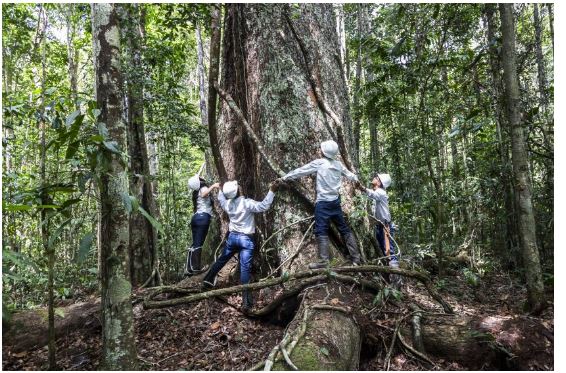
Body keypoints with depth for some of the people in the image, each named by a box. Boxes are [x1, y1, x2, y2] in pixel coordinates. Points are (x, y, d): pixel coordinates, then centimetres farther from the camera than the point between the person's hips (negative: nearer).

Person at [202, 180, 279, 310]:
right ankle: (246, 301, -10)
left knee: (221, 260, 25)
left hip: (232, 236, 5)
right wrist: (271, 191, -20)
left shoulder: (227, 203, 1)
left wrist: (222, 189, 40)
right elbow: (264, 206, -22)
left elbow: (220, 198, 24)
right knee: (245, 268, -9)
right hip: (246, 238, -5)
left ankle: (207, 281, 36)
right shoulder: (247, 203, -18)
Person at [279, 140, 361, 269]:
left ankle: (323, 260, -8)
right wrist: (357, 181, 42)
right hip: (335, 201, 6)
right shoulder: (339, 164, 8)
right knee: (344, 229, 12)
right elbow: (349, 175, 22)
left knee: (321, 231, -3)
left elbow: (301, 171, -2)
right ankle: (356, 258, 16)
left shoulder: (319, 163, -7)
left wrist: (285, 177, 7)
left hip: (323, 202, -6)